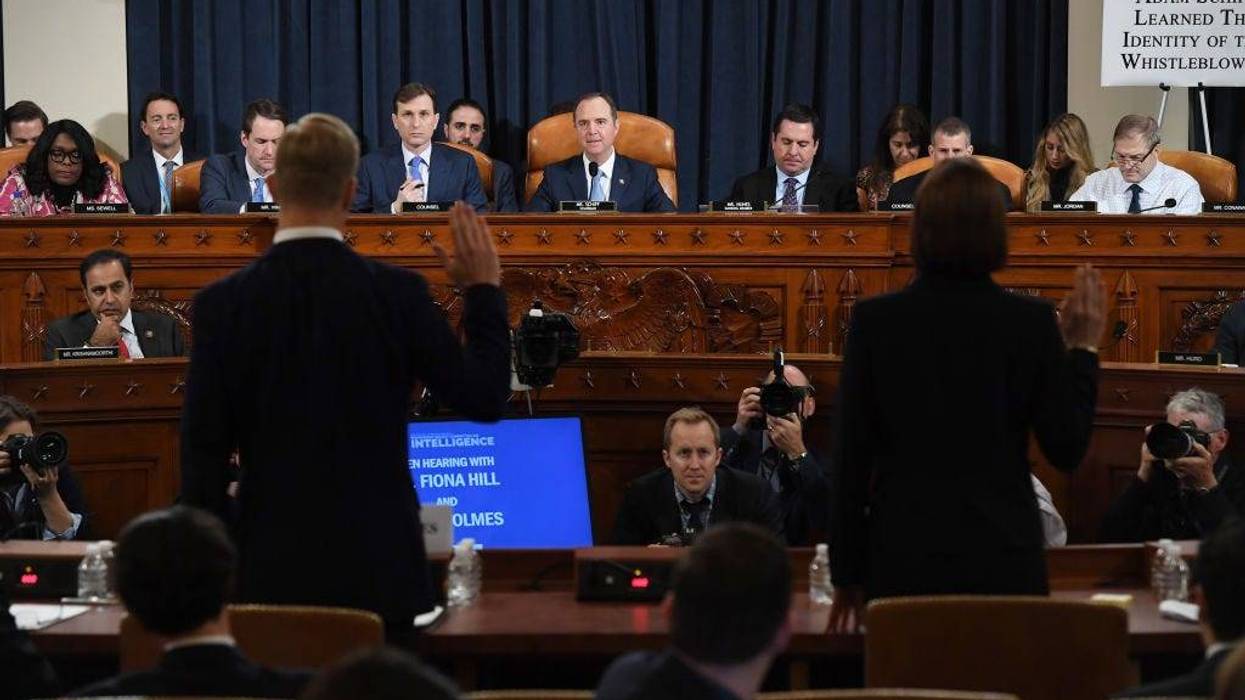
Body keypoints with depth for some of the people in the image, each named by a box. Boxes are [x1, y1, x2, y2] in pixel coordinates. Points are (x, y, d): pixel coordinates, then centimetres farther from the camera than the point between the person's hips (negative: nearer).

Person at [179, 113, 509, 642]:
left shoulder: (223, 304, -4)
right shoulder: (396, 293, -7)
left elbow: (204, 450, -3)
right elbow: (485, 398, 1)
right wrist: (484, 290, 12)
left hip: (274, 569, 1)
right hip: (377, 568, 0)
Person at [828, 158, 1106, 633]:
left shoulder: (875, 320, -4)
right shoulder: (1030, 321, -4)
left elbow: (850, 456, -1)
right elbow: (1067, 450, 1)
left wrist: (848, 574, 7)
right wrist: (1083, 349, 12)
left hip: (906, 558, 0)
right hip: (1005, 558, 0)